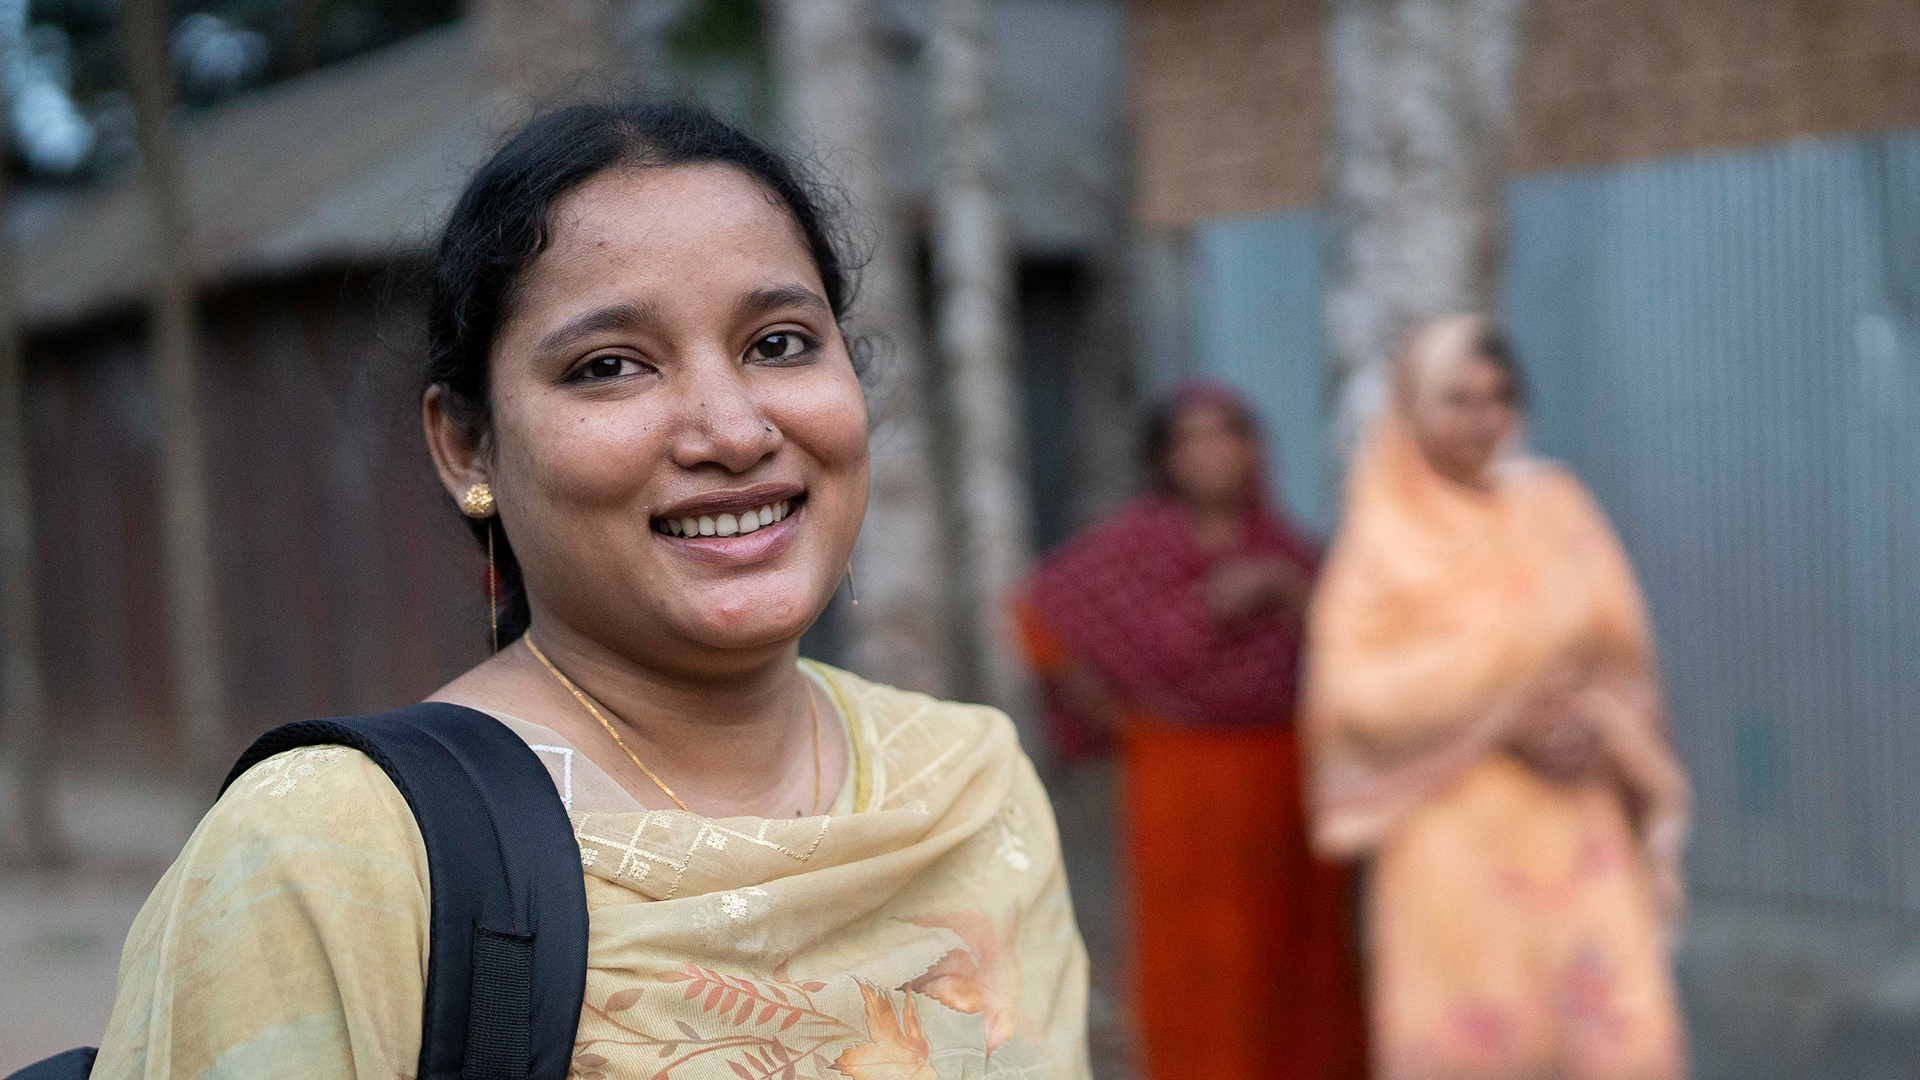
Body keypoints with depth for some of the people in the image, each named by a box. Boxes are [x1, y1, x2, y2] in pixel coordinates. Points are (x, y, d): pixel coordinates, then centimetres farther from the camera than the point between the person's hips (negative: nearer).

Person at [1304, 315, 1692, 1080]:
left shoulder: (1553, 507, 9)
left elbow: (1622, 648, 11)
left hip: (1573, 823, 3)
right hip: (1453, 828, -3)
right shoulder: (1384, 538, -1)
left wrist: (1599, 720, -8)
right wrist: (1498, 724, -15)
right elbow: (1352, 695, -8)